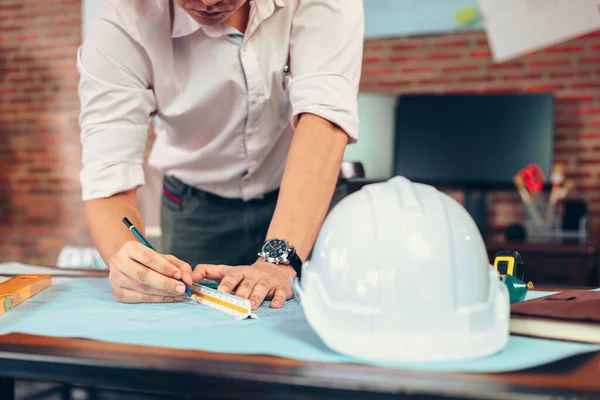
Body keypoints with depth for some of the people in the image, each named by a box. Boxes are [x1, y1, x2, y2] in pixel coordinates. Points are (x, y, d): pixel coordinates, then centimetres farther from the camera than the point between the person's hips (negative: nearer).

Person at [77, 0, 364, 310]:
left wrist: (278, 260, -43)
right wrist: (125, 260, -47)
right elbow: (109, 184, -26)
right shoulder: (118, 26, -24)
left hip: (309, 197, 0)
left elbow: (324, 115, -32)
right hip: (198, 209, 1)